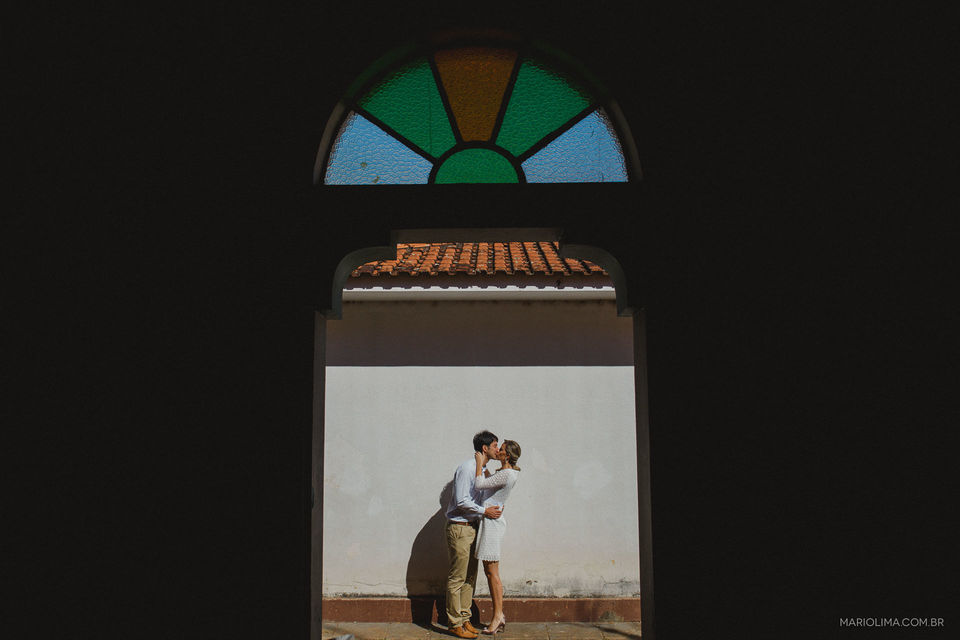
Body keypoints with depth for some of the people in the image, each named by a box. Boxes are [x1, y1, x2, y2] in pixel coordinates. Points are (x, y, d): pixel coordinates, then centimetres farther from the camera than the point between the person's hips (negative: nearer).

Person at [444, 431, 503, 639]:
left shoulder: (484, 470, 14)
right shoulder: (467, 468, -16)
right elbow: (461, 500, -20)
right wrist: (484, 512, -15)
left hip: (473, 527, 9)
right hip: (459, 527, -9)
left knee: (470, 577, 12)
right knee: (457, 577, -3)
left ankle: (464, 620, 20)